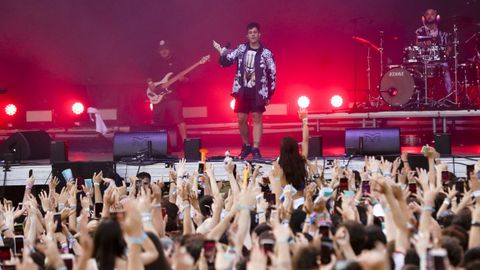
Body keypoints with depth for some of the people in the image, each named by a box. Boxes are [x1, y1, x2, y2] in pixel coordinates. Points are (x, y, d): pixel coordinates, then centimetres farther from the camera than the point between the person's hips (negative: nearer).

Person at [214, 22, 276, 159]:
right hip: (242, 90, 3)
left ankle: (255, 149, 0)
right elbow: (226, 61, 1)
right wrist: (222, 52, -19)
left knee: (257, 118, -1)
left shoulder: (266, 53, -4)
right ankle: (246, 145, 21)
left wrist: (269, 94, -3)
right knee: (242, 119, 5)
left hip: (258, 92, -2)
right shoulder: (241, 49, 4)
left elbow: (272, 74, -1)